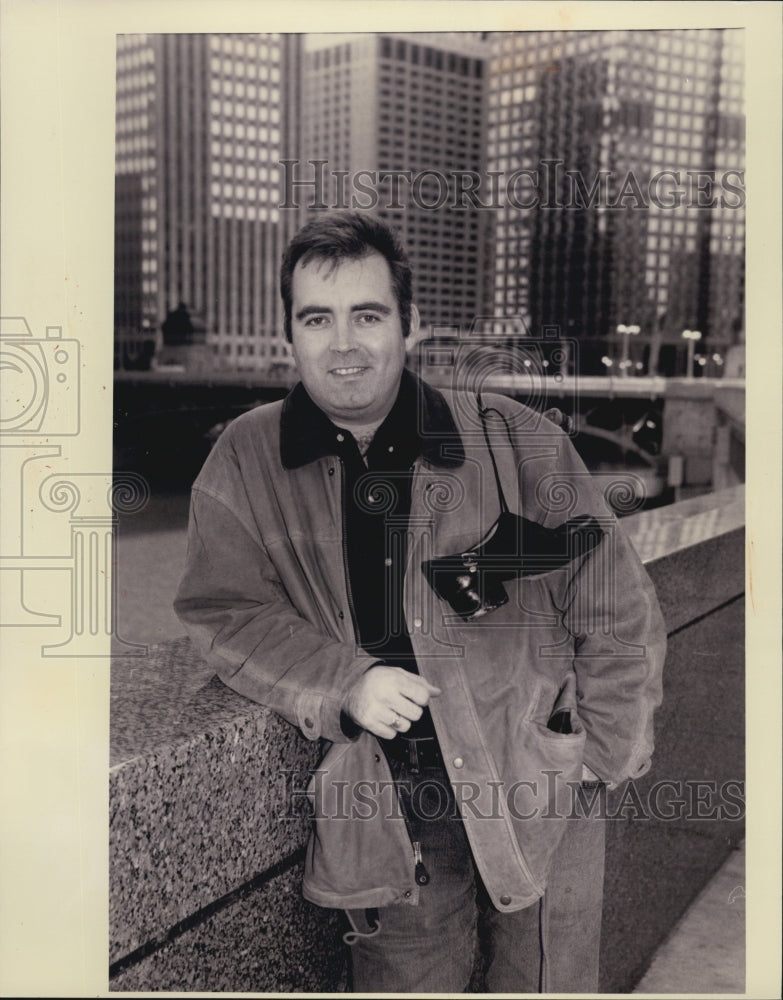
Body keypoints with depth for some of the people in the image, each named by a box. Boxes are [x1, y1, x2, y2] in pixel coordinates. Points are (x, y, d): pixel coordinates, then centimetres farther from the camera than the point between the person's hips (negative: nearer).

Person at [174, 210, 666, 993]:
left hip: (540, 806, 0)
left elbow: (616, 615, 2)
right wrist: (348, 684, -13)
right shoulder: (245, 463, -1)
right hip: (388, 826, 0)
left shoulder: (518, 443, -5)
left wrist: (602, 760, 1)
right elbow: (221, 612, 0)